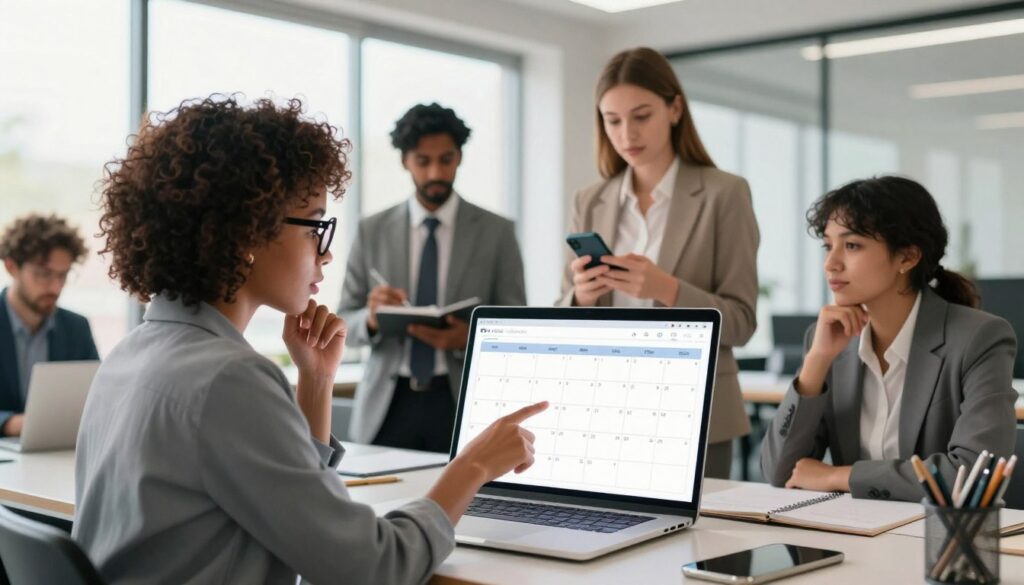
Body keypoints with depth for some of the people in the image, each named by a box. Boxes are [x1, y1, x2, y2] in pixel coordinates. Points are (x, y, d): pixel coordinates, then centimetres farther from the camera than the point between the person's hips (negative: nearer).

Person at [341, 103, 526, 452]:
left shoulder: (496, 232, 1)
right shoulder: (372, 232, 5)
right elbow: (344, 322, 6)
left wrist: (468, 339, -20)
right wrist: (371, 318, -16)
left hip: (464, 403, -1)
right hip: (387, 405, 1)